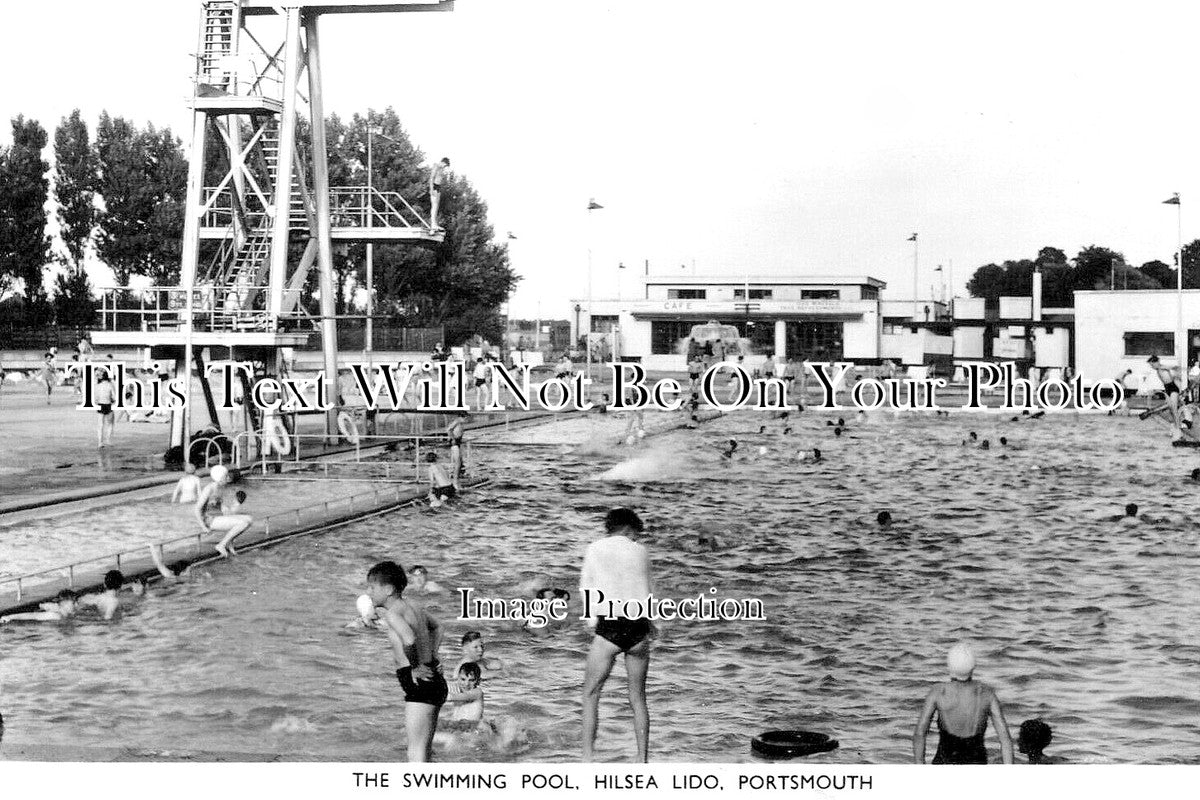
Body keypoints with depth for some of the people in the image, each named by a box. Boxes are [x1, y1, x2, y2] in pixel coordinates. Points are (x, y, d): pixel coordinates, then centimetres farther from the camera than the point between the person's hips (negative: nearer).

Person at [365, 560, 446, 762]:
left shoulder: (392, 613, -13)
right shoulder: (414, 607, 14)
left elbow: (409, 640, -34)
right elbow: (436, 628, 34)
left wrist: (415, 668, -19)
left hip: (420, 684, -9)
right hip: (435, 683, 9)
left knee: (416, 751, -7)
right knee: (423, 749, 16)